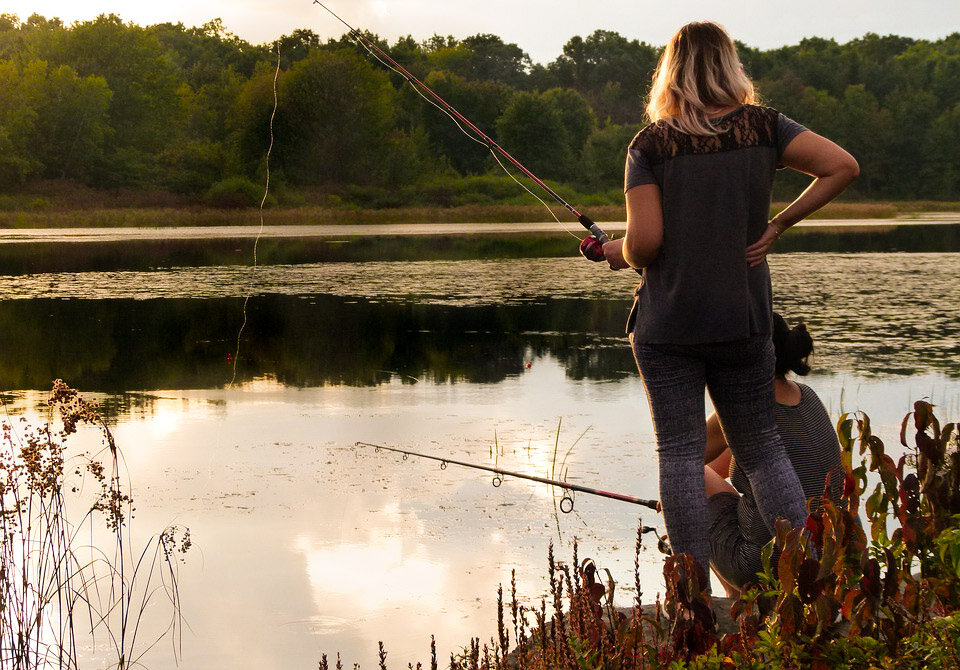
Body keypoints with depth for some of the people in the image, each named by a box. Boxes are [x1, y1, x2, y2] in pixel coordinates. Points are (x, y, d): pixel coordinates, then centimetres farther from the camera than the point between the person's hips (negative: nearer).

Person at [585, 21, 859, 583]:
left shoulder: (650, 145, -6)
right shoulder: (763, 127, 1)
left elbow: (644, 242, -12)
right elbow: (842, 166, -6)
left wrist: (620, 254, 10)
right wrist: (778, 226, -1)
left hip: (666, 325, -2)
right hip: (743, 322, 2)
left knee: (680, 456, 3)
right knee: (763, 449, 14)